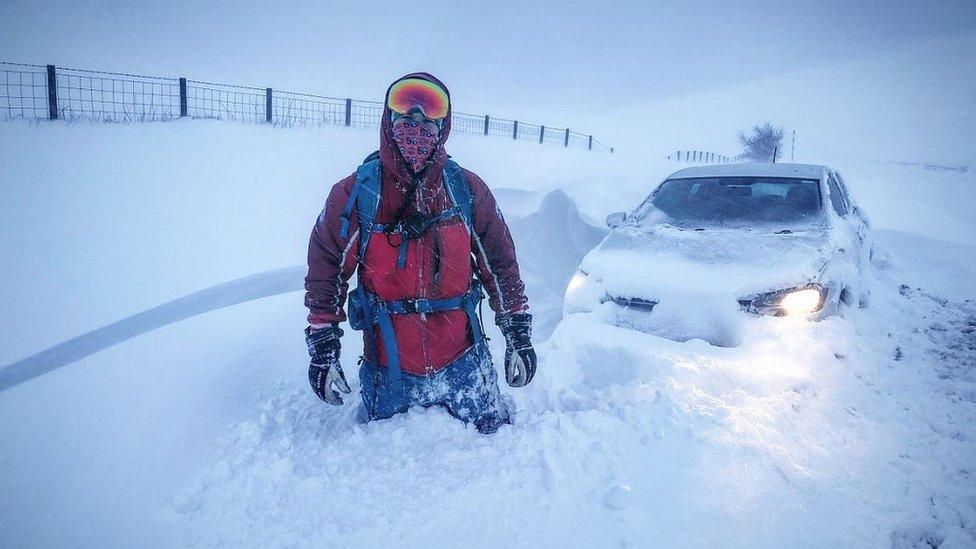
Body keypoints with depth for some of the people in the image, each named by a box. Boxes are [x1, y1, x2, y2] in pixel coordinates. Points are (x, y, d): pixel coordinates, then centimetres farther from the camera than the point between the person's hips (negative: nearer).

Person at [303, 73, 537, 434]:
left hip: (464, 363, 1)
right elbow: (325, 272, -1)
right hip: (388, 373, 0)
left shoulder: (467, 190, -3)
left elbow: (501, 264, 3)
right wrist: (323, 349, -2)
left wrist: (519, 335, 3)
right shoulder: (354, 194, -8)